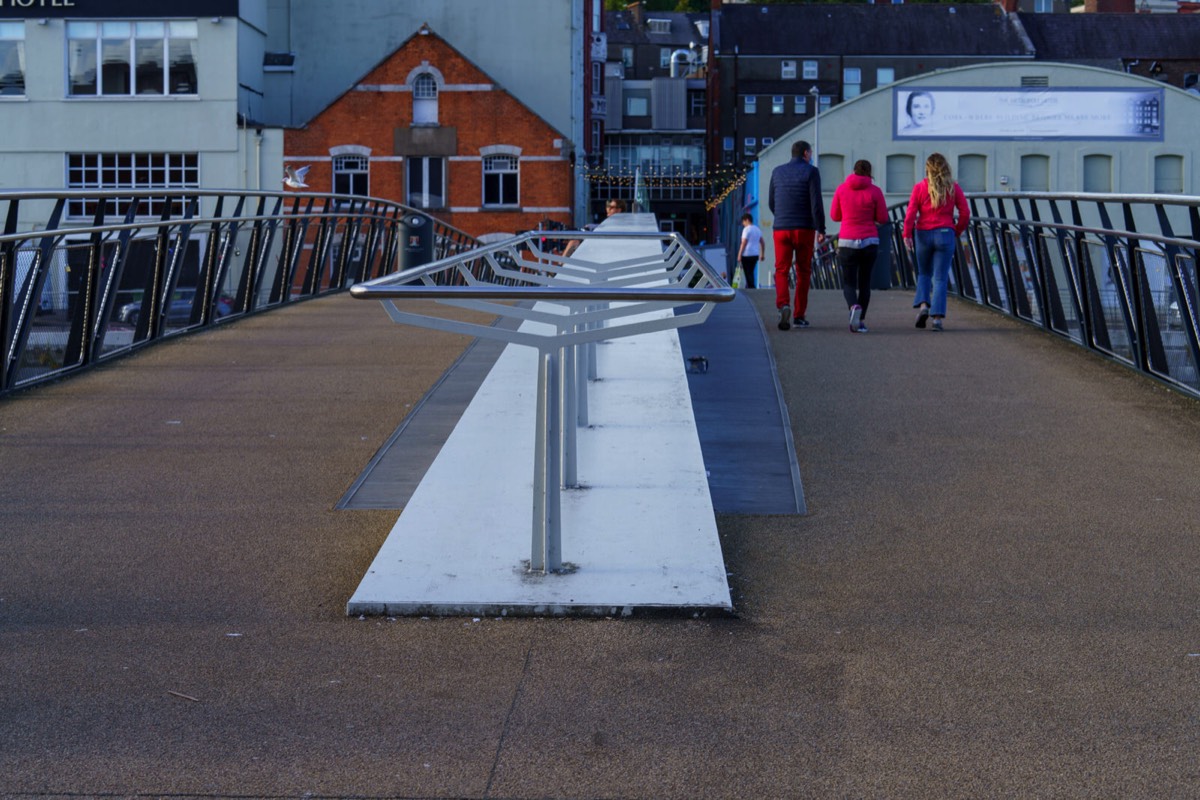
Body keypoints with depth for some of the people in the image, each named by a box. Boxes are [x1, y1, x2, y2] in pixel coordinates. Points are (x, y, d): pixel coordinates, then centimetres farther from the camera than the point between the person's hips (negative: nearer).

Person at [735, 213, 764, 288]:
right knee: (751, 272, 16)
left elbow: (744, 243, -16)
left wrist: (739, 255, -14)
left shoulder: (747, 229, -11)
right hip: (755, 255, 8)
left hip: (747, 255, -8)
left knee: (748, 273, -3)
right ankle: (749, 287, 19)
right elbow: (762, 242, 14)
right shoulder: (758, 229, 13)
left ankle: (751, 287, -9)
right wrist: (762, 254, 19)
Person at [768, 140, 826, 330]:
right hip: (804, 229, -2)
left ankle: (783, 306, -24)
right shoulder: (811, 172, -4)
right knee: (803, 272, 10)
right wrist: (821, 229, -8)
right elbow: (816, 203, -12)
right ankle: (799, 316, 11)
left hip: (781, 229, 2)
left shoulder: (778, 171, 8)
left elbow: (771, 202, 14)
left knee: (781, 271, 3)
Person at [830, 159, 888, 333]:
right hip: (870, 241, 0)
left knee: (848, 283, 7)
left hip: (847, 242, 0)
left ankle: (854, 307, -24)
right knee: (865, 282, 14)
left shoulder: (841, 189, 0)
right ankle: (861, 321, 10)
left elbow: (835, 216, 8)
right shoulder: (875, 191, -4)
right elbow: (882, 218, -1)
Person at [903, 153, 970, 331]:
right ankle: (938, 317, -6)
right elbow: (965, 213, 0)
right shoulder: (954, 188, 2)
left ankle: (923, 305, -1)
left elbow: (911, 213, -9)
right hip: (945, 234, 0)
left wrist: (907, 235, -10)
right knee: (940, 278, 2)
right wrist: (957, 232, 12)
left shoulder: (919, 188, -1)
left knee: (924, 273, 19)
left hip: (923, 235, 0)